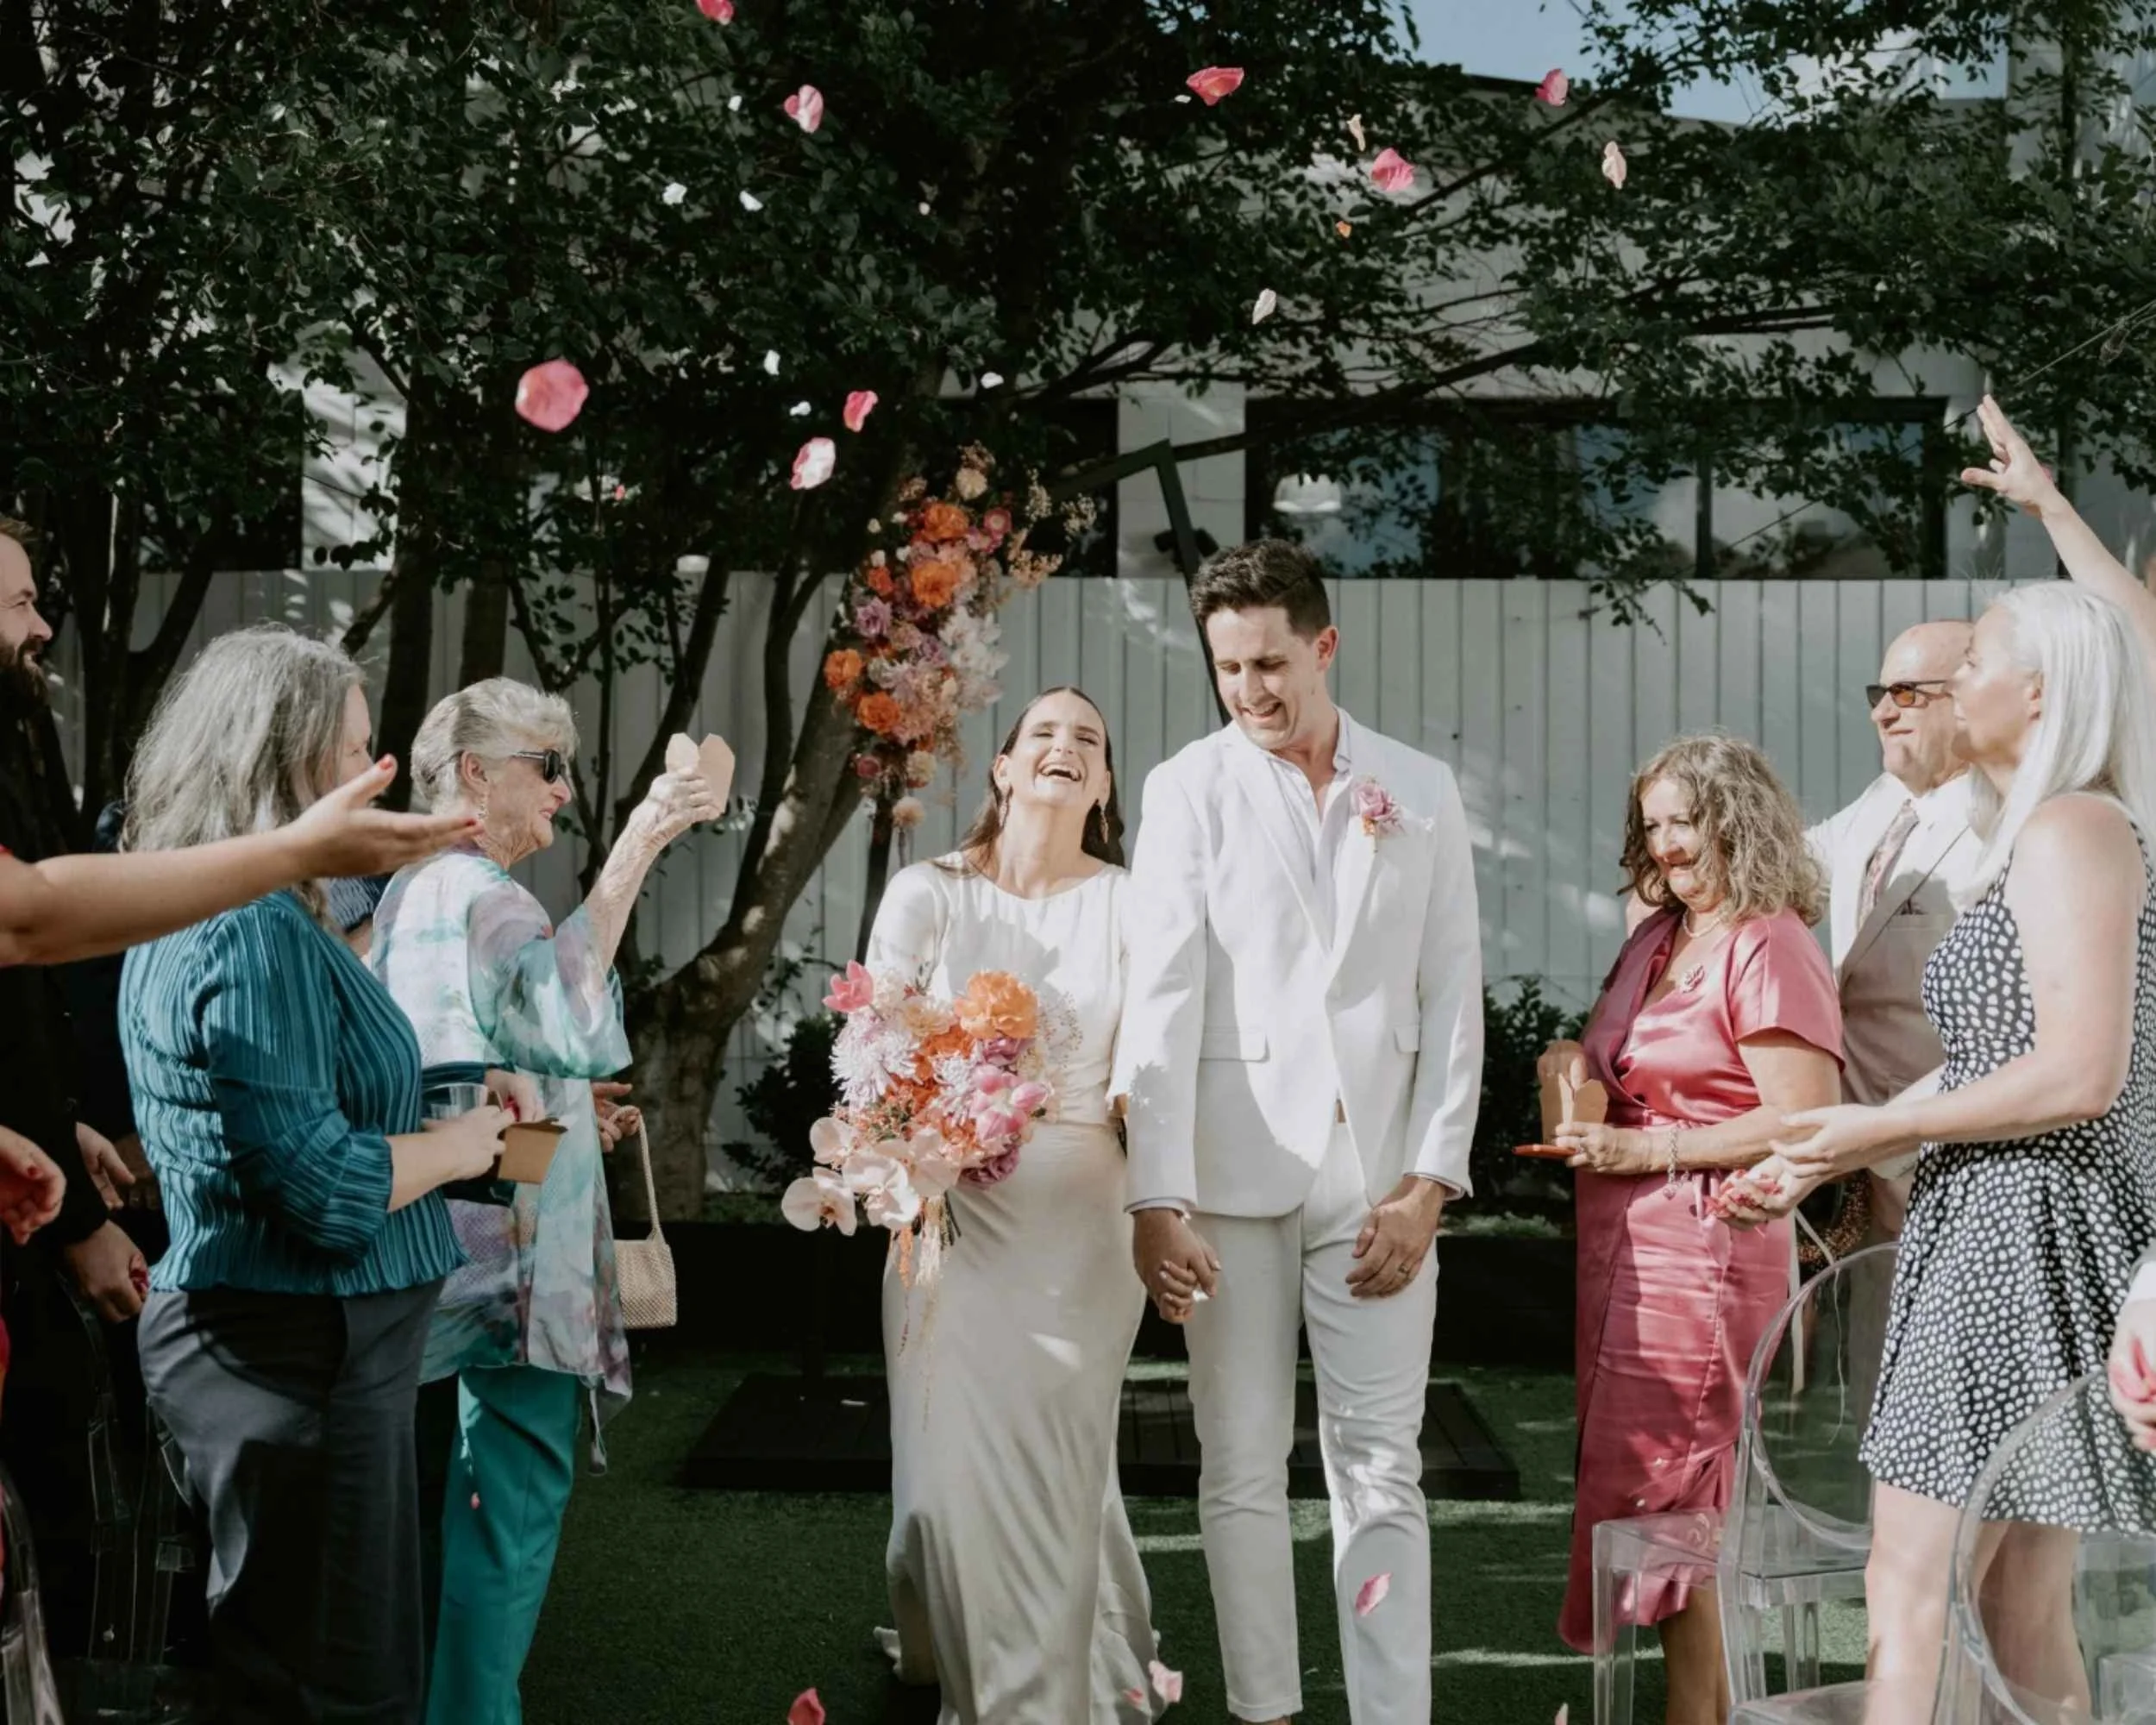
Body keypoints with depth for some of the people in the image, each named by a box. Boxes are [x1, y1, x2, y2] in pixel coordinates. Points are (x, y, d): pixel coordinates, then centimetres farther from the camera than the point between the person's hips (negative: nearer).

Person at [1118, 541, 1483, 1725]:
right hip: (1233, 1171, -1)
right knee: (1243, 1471, 6)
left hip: (1379, 1176, 1)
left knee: (1382, 1472, 2)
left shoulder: (1420, 792, 8)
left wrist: (1430, 1180, -3)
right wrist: (1157, 1198, -12)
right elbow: (1161, 999, -5)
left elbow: (1452, 996, 6)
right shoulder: (1191, 787, 2)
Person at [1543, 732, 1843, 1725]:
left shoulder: (1770, 947, -12)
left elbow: (1803, 1120, -18)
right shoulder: (1656, 936, 13)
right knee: (1663, 1496, 12)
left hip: (1700, 1249, -9)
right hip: (1623, 1246, 9)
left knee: (1659, 1494, -5)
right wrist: (1579, 1061, 4)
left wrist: (1649, 1149, -18)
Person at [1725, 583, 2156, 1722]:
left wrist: (1882, 1125, -12)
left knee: (1910, 1590, -9)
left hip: (2024, 1239, -10)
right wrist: (1821, 1165, 16)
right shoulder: (2028, 841, 19)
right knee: (2021, 1614, 12)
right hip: (2000, 1232, 10)